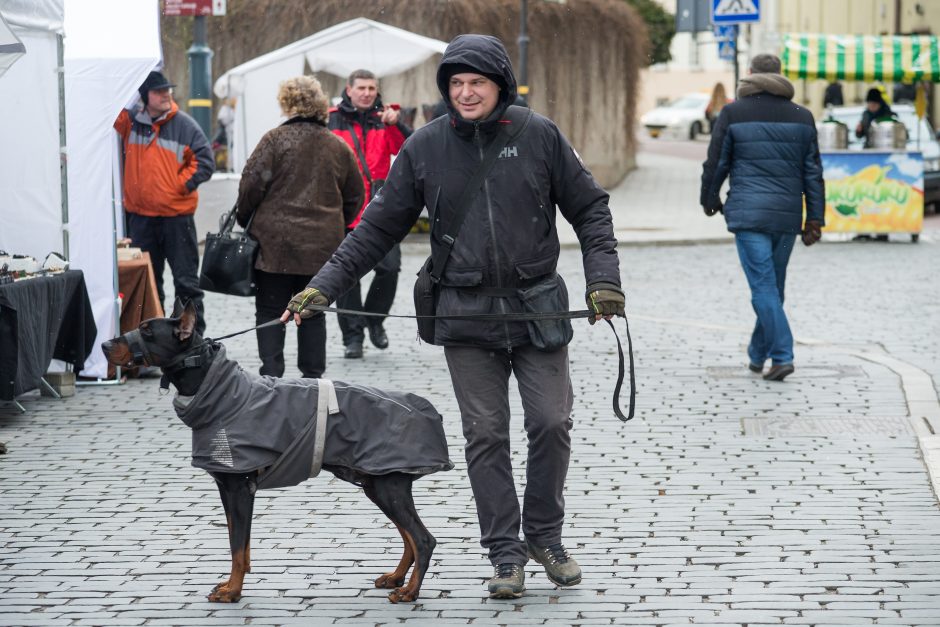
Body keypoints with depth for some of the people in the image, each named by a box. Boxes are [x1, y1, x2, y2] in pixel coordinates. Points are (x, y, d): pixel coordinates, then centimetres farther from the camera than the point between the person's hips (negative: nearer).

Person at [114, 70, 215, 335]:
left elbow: (205, 161, -3)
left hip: (177, 215, -3)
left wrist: (182, 184, -11)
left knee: (186, 280, 2)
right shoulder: (130, 121, 4)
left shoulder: (184, 125, -3)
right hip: (140, 216, 3)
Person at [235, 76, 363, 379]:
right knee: (313, 313, 12)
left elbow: (252, 184, -10)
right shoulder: (338, 147, 7)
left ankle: (271, 374, -5)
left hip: (276, 243, -4)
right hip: (322, 246, 4)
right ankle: (312, 377, 12)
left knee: (270, 310, 3)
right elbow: (355, 195, 14)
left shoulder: (275, 139, -8)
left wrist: (244, 219, 6)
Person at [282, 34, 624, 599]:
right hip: (466, 314, 1)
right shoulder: (426, 147, 0)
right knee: (486, 436, 2)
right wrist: (324, 286, -2)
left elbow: (589, 208, 4)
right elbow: (379, 227, 4)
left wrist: (604, 277, -8)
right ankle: (506, 553, 11)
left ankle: (545, 535, 19)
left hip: (537, 306, -1)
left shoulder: (539, 136, -3)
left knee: (551, 424, -1)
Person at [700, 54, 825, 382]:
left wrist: (710, 199, 19)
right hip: (787, 215, 4)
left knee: (763, 285, -6)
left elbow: (716, 163, 1)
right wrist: (814, 219, 10)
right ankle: (758, 354, 26)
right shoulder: (801, 117, 8)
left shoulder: (733, 114, -2)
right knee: (774, 285, 14)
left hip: (748, 213, -4)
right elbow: (813, 172, 7)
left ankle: (782, 355, -17)